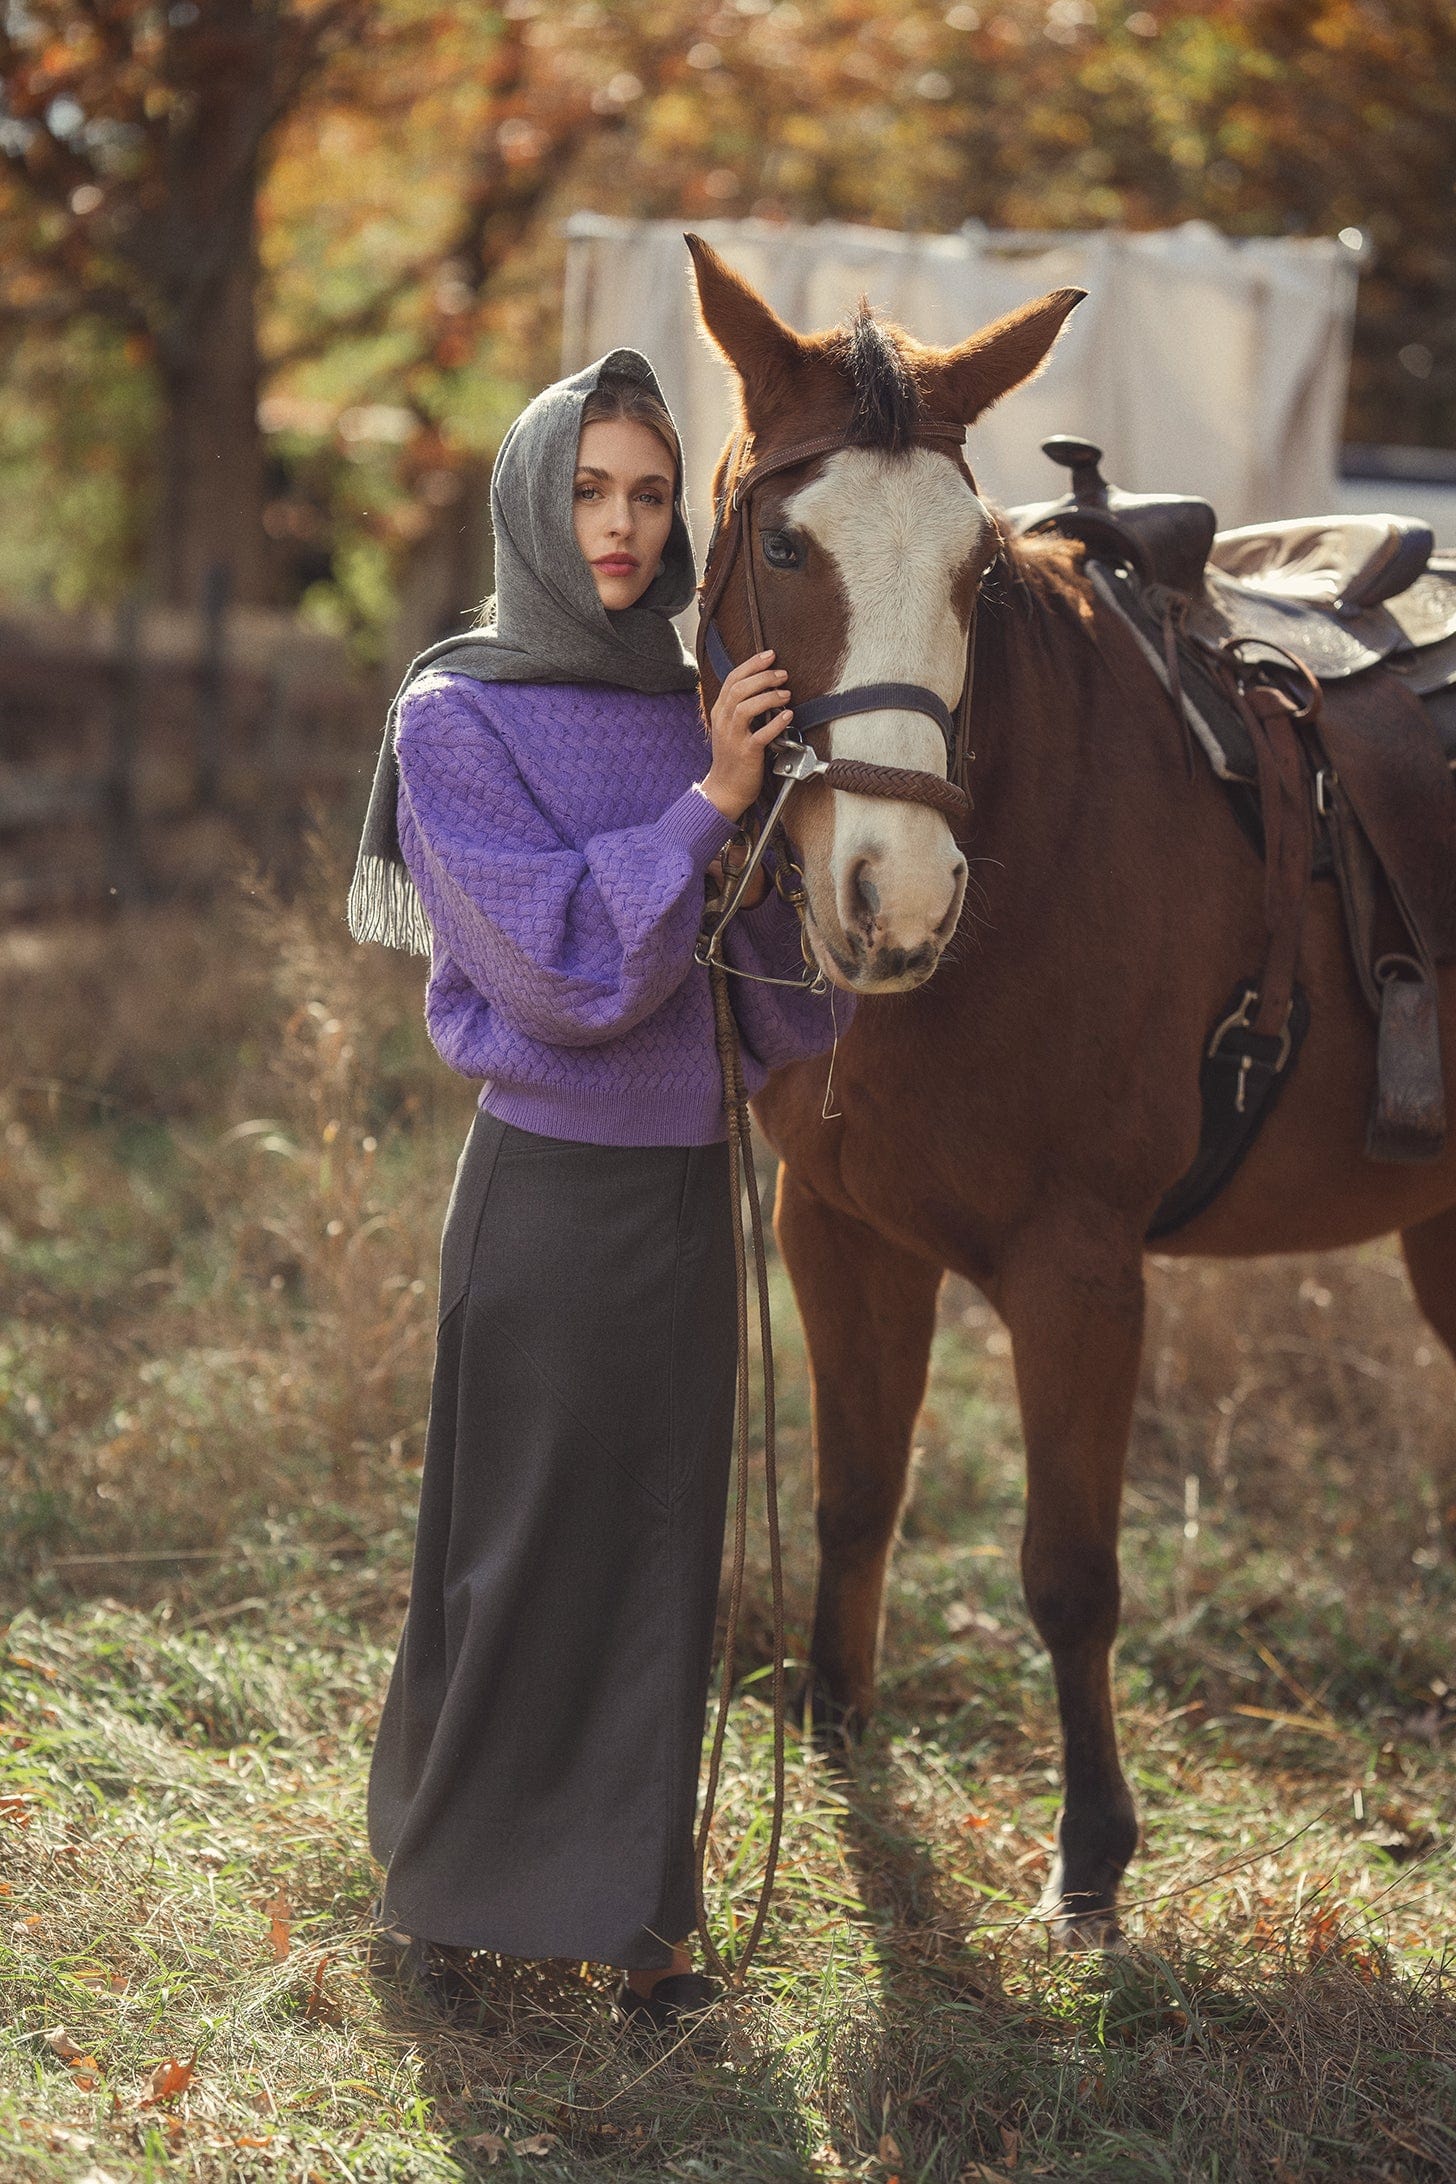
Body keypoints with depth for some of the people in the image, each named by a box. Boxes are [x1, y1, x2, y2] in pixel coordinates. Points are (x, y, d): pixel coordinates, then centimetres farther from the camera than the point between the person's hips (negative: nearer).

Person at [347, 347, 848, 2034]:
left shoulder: (689, 711, 8)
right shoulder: (453, 719, -8)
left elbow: (771, 980, 9)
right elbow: (555, 961, -17)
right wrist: (703, 805, -18)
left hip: (684, 1180, 5)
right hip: (549, 1181, -5)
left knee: (660, 1545, 10)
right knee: (514, 1544, 4)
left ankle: (624, 1908, 20)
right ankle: (447, 1889, 21)